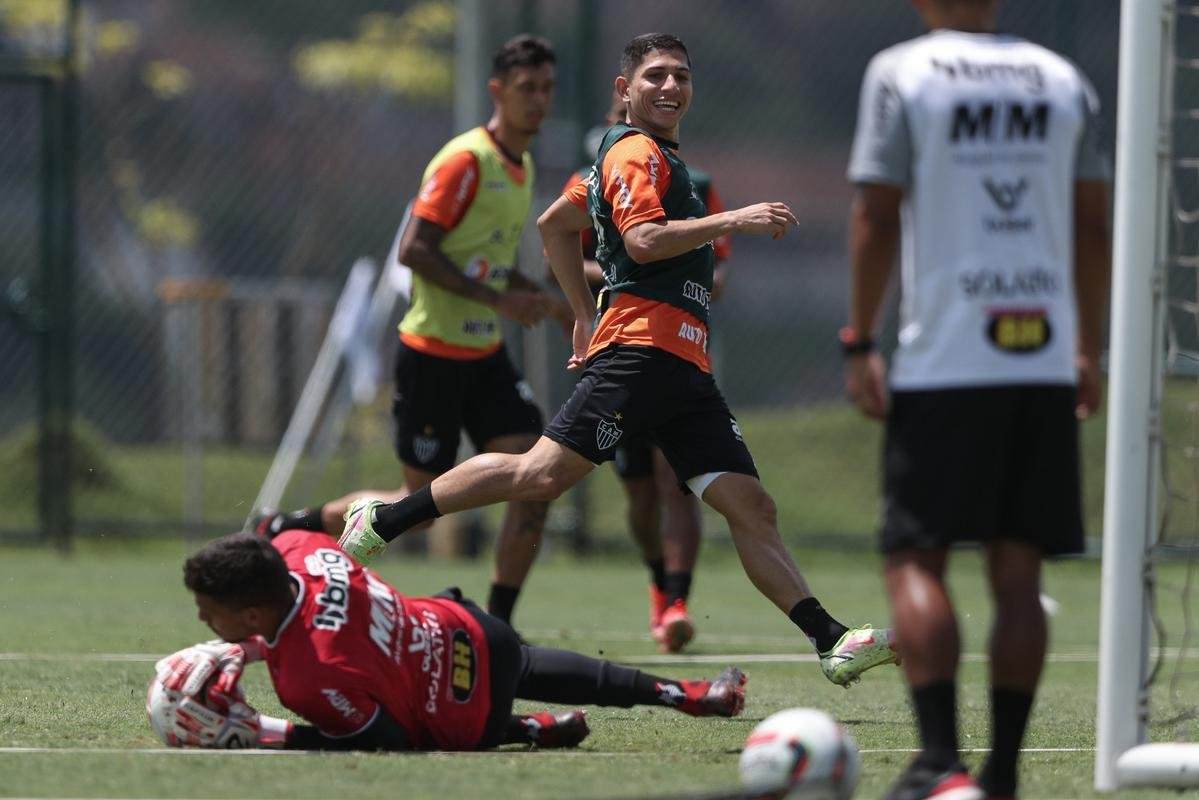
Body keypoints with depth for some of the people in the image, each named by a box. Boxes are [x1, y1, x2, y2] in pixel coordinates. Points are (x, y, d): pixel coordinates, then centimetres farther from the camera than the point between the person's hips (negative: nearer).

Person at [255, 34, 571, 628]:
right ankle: (283, 531, 18)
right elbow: (414, 250, -22)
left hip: (484, 356, 8)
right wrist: (498, 299, -24)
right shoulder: (465, 160, -16)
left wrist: (547, 303, 14)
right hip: (433, 354, -8)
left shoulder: (521, 167, 12)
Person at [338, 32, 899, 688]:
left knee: (750, 505, -1)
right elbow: (643, 240, -19)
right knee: (544, 472, -17)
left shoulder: (647, 156, 27)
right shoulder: (636, 153, -2)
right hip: (642, 346, -10)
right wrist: (734, 220, -17)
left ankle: (831, 643, -9)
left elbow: (554, 225, 35)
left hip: (683, 364, 10)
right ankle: (381, 521, -9)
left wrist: (587, 315, 33)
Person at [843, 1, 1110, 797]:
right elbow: (1092, 227, 11)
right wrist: (1089, 351, 18)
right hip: (1045, 362, 3)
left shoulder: (901, 73, -2)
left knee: (915, 561, 0)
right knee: (1018, 573, 7)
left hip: (943, 364, -3)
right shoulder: (1062, 79, 9)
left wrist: (860, 343, 1)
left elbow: (876, 215, -5)